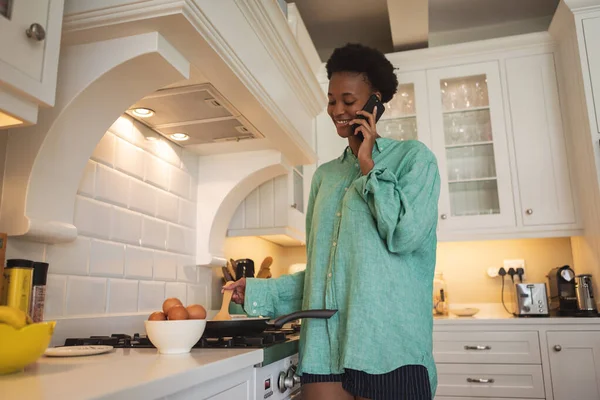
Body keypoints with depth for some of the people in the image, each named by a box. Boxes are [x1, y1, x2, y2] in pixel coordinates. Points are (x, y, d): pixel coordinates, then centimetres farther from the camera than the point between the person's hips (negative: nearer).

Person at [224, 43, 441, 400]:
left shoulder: (412, 157, 3)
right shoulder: (325, 175, 15)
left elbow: (406, 235, -13)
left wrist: (369, 167, -6)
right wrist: (261, 291, 8)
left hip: (388, 342, -4)